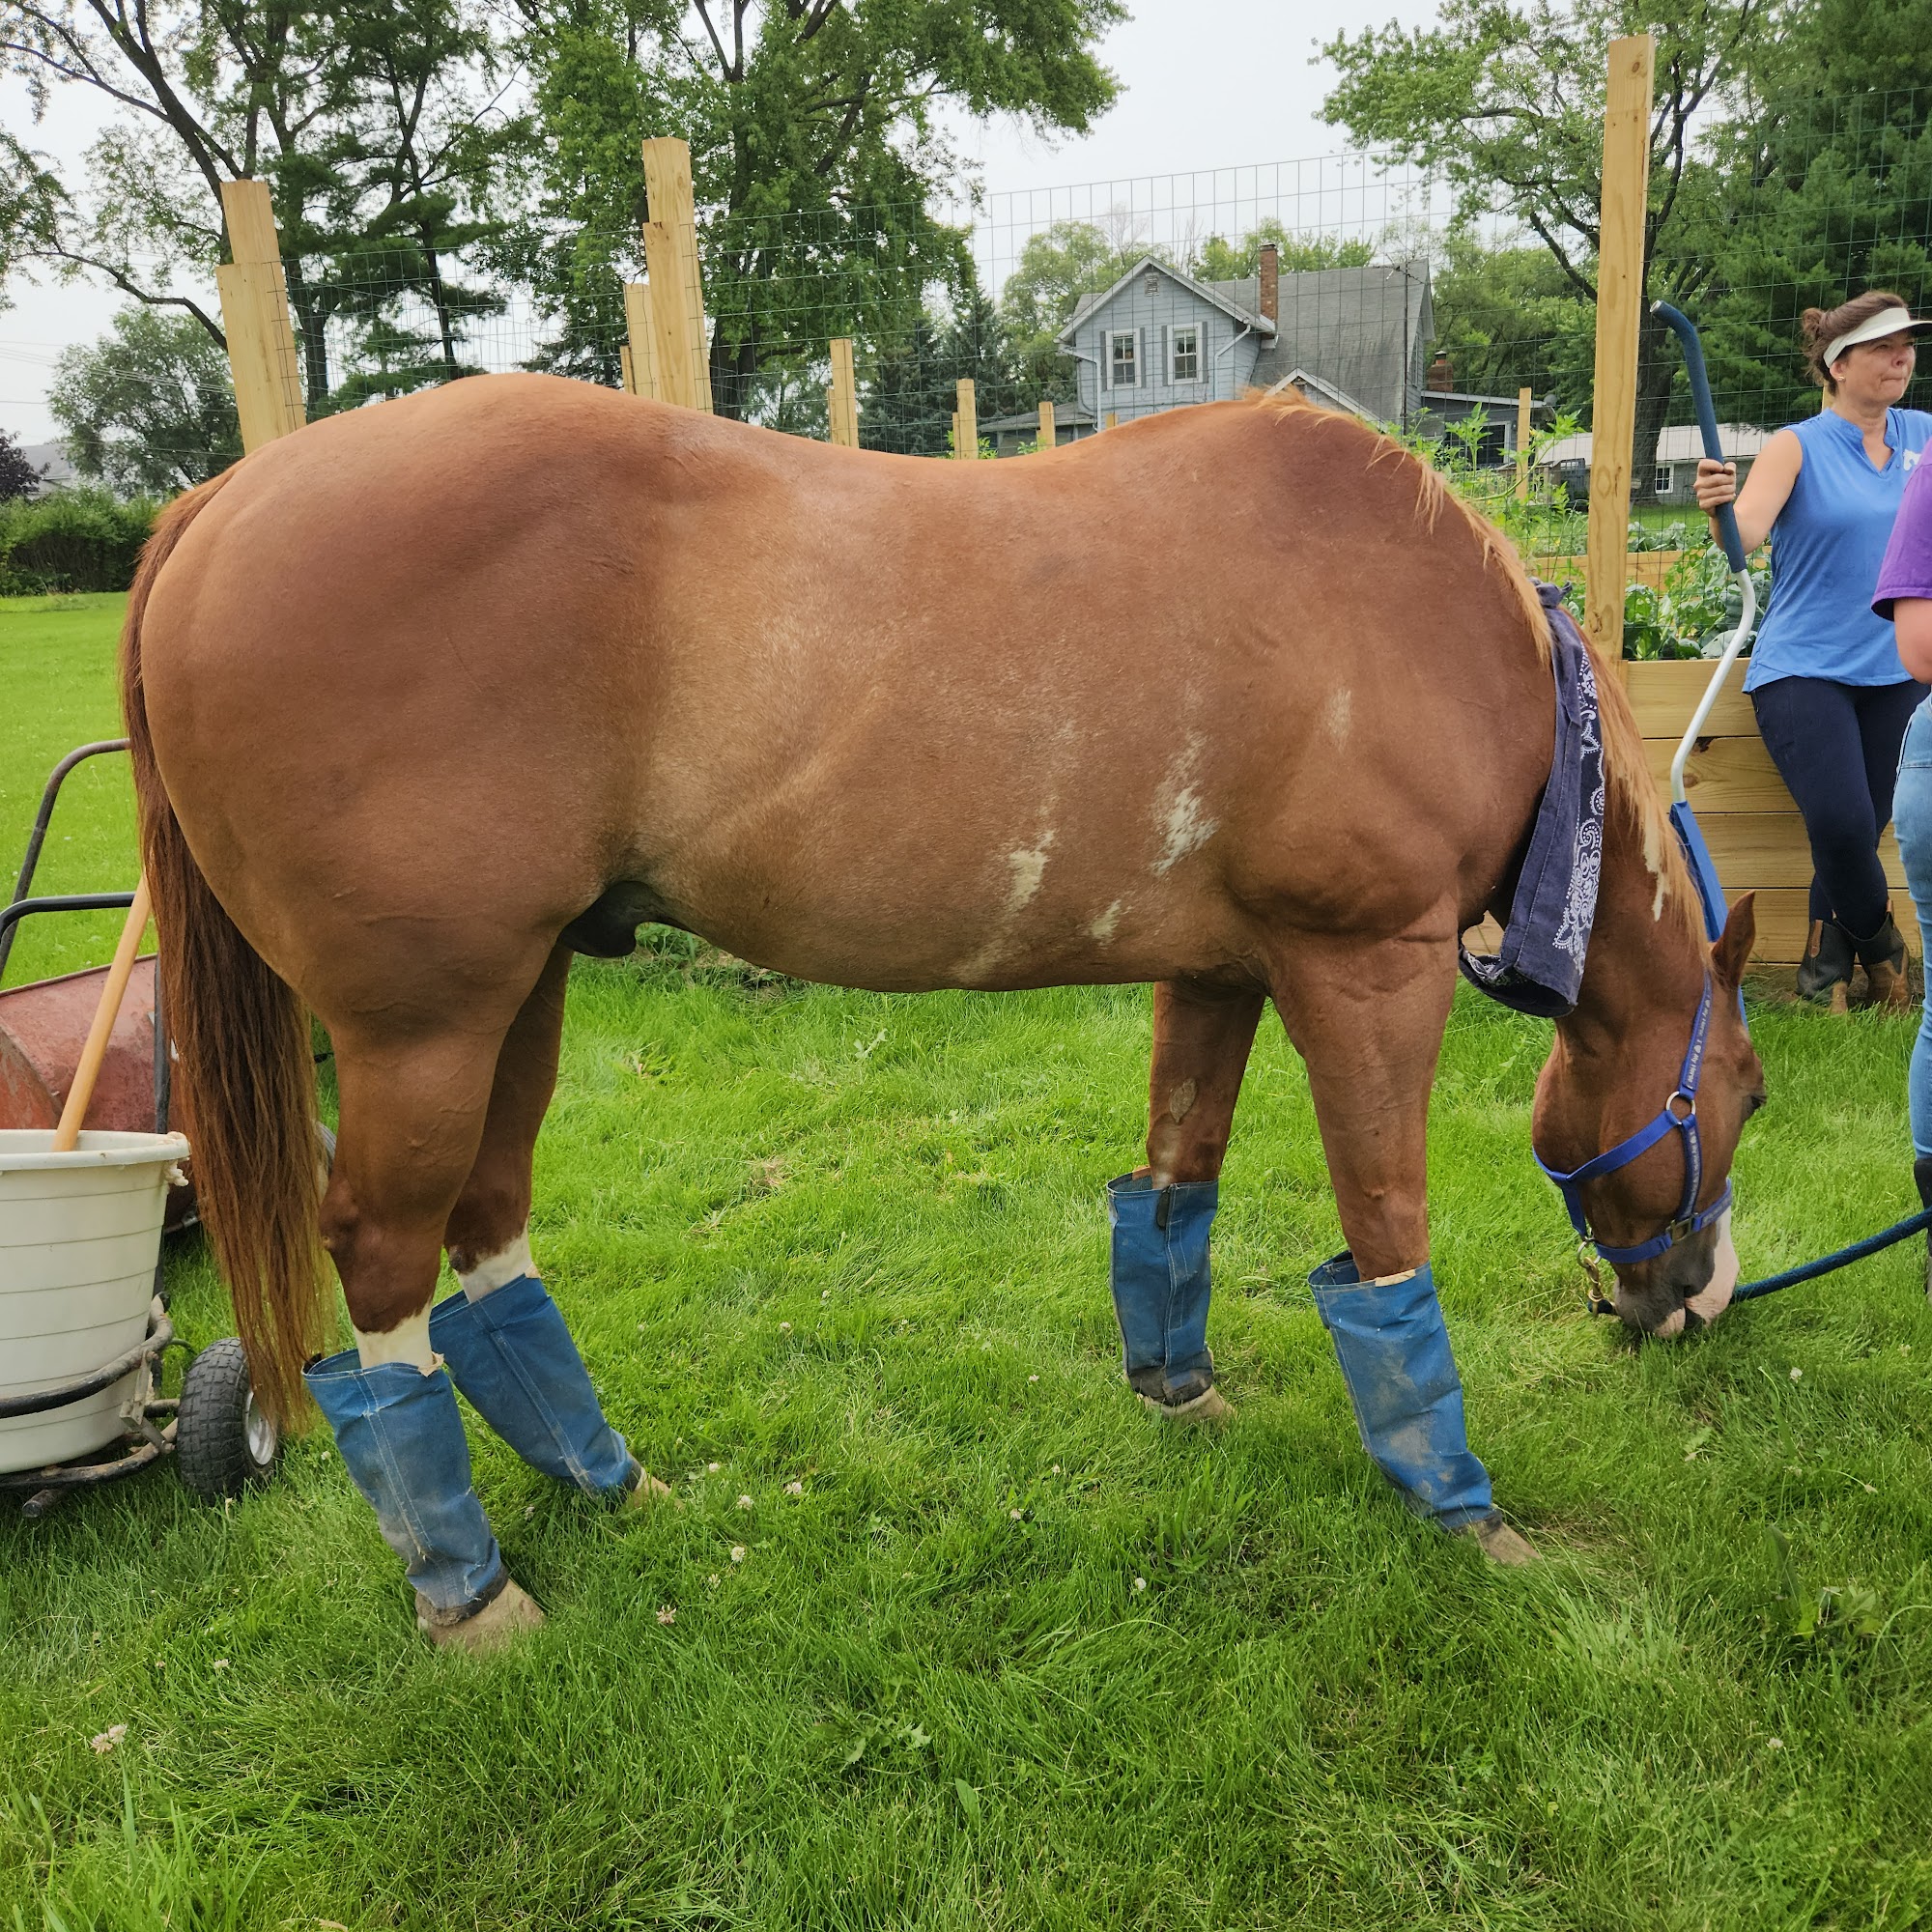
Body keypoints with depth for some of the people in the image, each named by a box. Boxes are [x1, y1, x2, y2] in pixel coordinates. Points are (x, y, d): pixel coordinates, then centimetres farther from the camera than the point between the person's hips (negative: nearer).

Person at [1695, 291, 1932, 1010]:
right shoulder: (1798, 446, -3)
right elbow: (1747, 533, -18)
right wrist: (1721, 505, -37)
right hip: (1804, 667, -4)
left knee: (1859, 831, 3)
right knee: (1841, 823, -18)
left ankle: (1827, 961, 24)